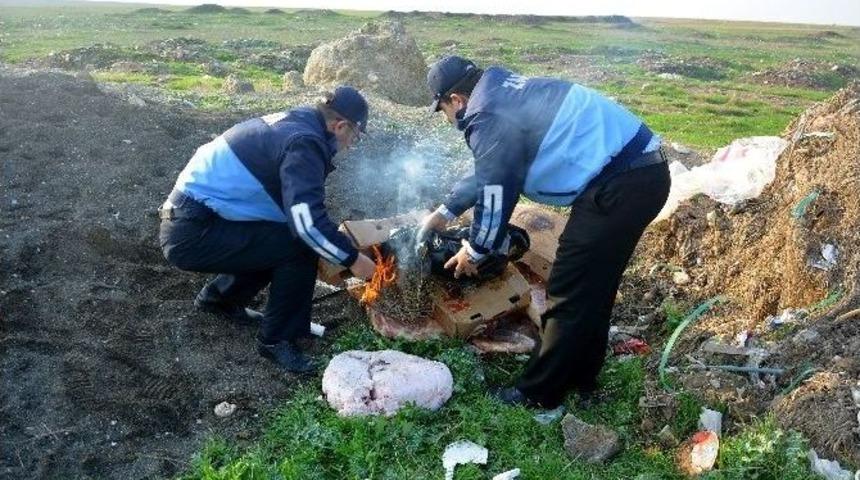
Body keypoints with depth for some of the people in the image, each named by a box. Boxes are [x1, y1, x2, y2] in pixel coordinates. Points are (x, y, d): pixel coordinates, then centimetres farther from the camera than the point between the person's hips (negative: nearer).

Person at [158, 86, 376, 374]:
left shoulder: (291, 124, 13)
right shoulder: (304, 142, -17)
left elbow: (296, 205, 24)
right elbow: (307, 221, -28)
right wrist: (352, 259, -15)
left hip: (186, 221, 10)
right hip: (193, 235, -10)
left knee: (278, 240, 18)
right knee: (301, 246, -14)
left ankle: (218, 298, 31)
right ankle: (276, 339, 0)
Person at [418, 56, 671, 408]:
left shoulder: (488, 118, -12)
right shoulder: (503, 95, 19)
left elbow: (496, 193, -7)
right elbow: (488, 173, 29)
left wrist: (474, 251, 9)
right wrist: (446, 211, 35)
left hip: (621, 185, -10)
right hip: (643, 169, 10)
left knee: (569, 294, 0)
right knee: (593, 287, 20)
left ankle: (538, 394, 14)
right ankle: (581, 378, 35)